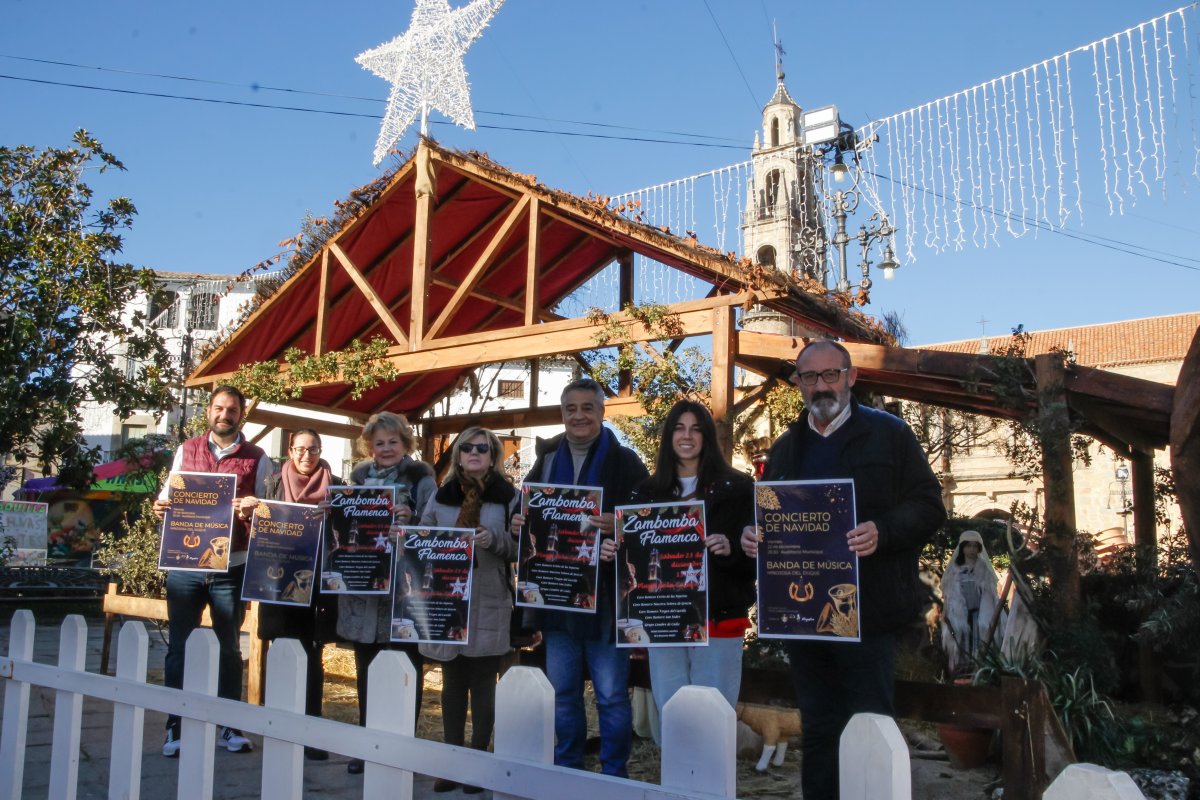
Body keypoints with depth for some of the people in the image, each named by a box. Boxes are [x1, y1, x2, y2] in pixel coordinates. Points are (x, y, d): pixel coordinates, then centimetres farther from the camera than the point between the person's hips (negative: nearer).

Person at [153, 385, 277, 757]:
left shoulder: (257, 459, 4)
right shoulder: (186, 451, 10)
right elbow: (169, 496, 13)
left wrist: (253, 510, -19)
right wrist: (161, 505, -9)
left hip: (231, 566, -1)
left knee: (229, 647, 8)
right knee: (178, 646, 4)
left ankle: (229, 726, 18)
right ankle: (175, 726, 15)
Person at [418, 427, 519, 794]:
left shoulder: (509, 497, 1)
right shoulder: (440, 496, 10)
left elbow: (520, 547, -3)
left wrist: (494, 539, -21)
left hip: (488, 604, -3)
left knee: (482, 684, 4)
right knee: (452, 683, 10)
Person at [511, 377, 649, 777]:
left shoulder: (624, 461, -4)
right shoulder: (547, 461, 11)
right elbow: (526, 511, 19)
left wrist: (619, 525, -29)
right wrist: (519, 524, -3)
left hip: (606, 595, -5)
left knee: (611, 695, 2)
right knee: (562, 693, 14)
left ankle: (614, 776, 16)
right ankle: (567, 771, 27)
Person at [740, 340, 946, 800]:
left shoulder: (889, 434, 1)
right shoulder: (785, 448, 17)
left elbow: (928, 506, -4)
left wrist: (882, 531, -22)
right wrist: (752, 535, -1)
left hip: (866, 612, -5)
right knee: (817, 730, 13)